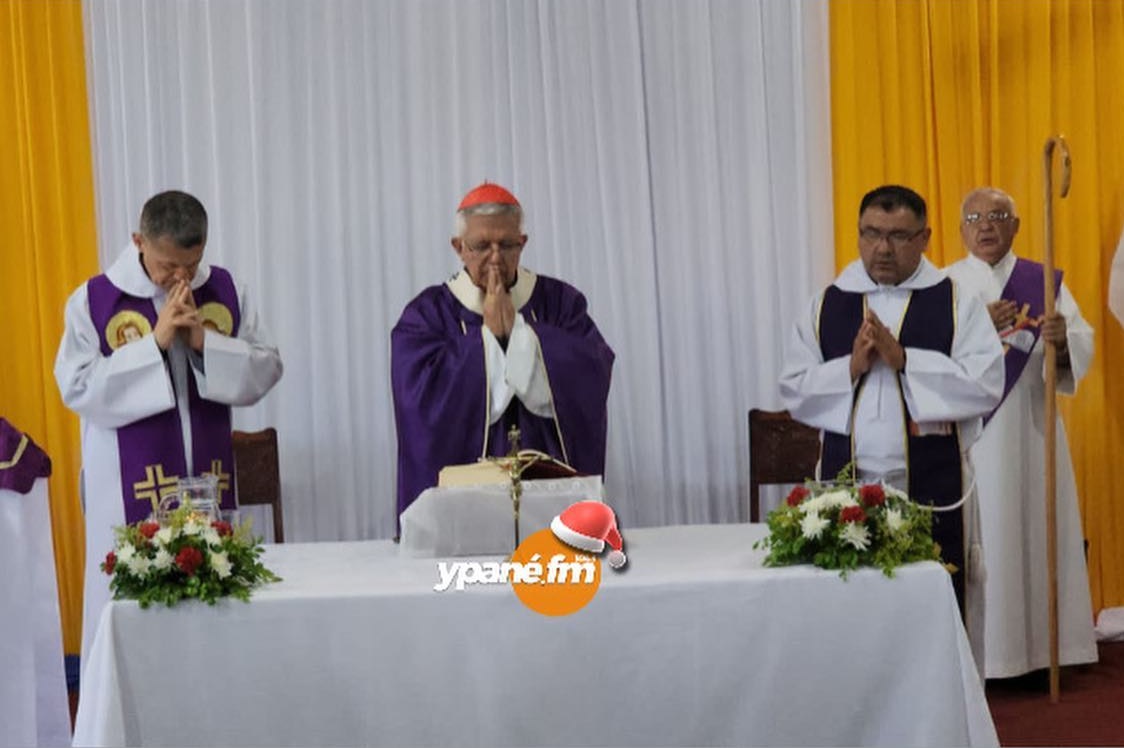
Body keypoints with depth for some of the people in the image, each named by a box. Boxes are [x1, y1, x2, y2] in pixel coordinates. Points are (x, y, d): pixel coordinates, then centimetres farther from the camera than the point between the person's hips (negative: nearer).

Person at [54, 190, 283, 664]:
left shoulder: (226, 292, 3)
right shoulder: (93, 301, -5)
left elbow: (266, 369, 1)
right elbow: (78, 388, -12)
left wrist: (205, 342, -15)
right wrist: (154, 342, -18)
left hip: (209, 479, 3)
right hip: (130, 489, -3)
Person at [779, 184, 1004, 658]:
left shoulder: (958, 303, 2)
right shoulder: (826, 306, 8)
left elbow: (986, 385, -9)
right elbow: (794, 393, 4)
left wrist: (904, 360, -16)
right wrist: (850, 367, -12)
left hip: (933, 492, -2)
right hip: (847, 491, 2)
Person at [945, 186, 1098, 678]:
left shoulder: (1044, 282, 7)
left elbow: (1082, 345, -5)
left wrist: (1062, 339, -27)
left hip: (1030, 431, 2)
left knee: (1037, 529, 3)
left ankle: (1038, 644, 10)